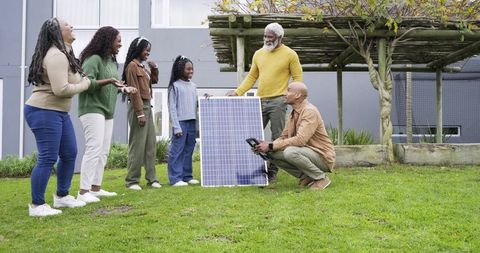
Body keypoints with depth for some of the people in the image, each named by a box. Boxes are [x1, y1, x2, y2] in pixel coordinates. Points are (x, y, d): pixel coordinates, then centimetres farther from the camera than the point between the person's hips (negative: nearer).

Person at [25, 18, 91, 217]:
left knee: (69, 153, 15)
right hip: (44, 112, -11)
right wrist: (84, 84, -11)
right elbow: (61, 89, -26)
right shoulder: (56, 56, -19)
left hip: (59, 112, 11)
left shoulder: (62, 53, 16)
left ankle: (62, 196, 27)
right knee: (47, 159, -8)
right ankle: (37, 205, 2)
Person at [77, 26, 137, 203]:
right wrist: (108, 81, -26)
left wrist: (123, 88, 7)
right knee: (94, 148, -14)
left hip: (107, 111, 9)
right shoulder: (93, 59, -11)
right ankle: (83, 192, -11)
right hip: (93, 109, -9)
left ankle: (96, 188, 14)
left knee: (104, 151, 8)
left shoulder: (112, 61, 15)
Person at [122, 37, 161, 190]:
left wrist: (154, 68, 11)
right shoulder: (132, 66, -9)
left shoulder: (142, 67, 17)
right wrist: (140, 113, -19)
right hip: (138, 107, -9)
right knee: (138, 144, -6)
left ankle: (151, 178, 13)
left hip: (147, 106, 9)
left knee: (151, 144, 8)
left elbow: (154, 80, 30)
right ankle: (132, 180, 1)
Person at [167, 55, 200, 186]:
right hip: (181, 122, -6)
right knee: (177, 151, -4)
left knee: (189, 151, 10)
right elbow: (172, 108, -8)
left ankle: (187, 176, 18)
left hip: (192, 122, 6)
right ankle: (175, 178, -1)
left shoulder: (193, 86, 13)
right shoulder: (175, 86, -5)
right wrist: (176, 127, -13)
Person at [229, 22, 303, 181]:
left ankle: (272, 171, 8)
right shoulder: (258, 54, 14)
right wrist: (237, 92, 6)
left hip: (278, 101, -5)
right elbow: (251, 77, 16)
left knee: (277, 138, 0)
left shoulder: (290, 54, 1)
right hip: (260, 101, 5)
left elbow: (298, 78, 1)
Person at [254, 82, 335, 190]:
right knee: (272, 154, -6)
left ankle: (321, 178, -12)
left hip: (322, 156, -8)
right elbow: (284, 137, 9)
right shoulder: (294, 113, 9)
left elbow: (300, 140, -30)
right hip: (306, 152, 8)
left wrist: (271, 146, -26)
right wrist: (268, 146, -11)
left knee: (290, 152, -33)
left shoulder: (310, 111, -19)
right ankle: (306, 177, 4)